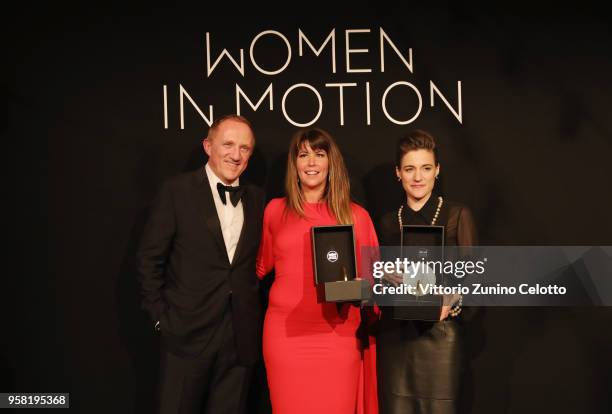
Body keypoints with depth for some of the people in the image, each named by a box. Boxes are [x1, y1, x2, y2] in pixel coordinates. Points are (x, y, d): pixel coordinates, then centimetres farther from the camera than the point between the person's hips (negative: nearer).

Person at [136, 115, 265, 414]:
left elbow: (258, 262, 13)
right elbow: (149, 259, -4)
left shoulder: (257, 199, 8)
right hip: (187, 333, -3)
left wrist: (249, 313, 3)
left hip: (241, 338, 4)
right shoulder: (177, 191, -5)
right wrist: (161, 318, -6)